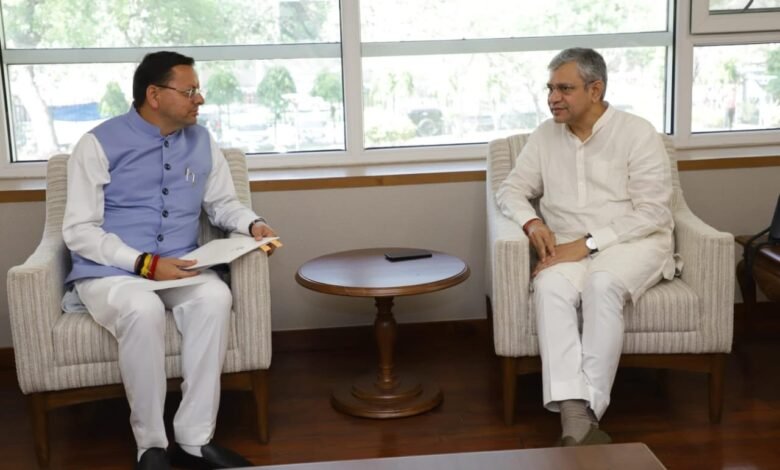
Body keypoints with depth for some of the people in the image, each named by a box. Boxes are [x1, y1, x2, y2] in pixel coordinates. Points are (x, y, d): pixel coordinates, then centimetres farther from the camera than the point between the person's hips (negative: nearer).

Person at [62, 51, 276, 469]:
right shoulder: (100, 144, -6)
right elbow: (79, 231, -10)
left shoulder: (201, 141, 9)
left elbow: (222, 203, 19)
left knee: (216, 297, -30)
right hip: (109, 273, -3)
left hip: (179, 270, 4)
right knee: (143, 309, -37)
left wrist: (252, 224, -5)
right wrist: (146, 263, -22)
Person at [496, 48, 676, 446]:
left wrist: (588, 243, -19)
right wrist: (532, 223, -10)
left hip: (632, 242, -3)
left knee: (602, 284, -37)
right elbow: (511, 190, 13)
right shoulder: (545, 135, 10)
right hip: (568, 247, 3)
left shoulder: (637, 134, -4)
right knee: (551, 288, -32)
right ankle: (575, 418, -43)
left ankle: (587, 411, -34)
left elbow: (651, 214, -10)